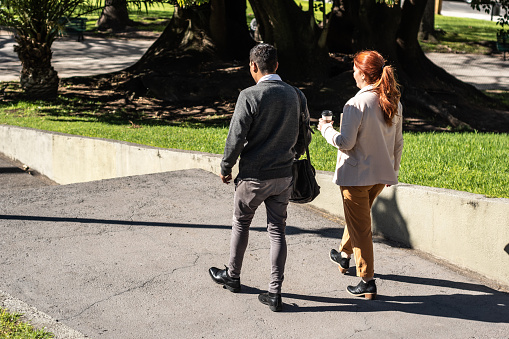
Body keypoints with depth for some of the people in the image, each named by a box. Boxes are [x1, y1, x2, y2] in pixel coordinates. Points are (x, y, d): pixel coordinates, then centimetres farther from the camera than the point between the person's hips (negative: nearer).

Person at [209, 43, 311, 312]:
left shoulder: (249, 96, -16)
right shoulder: (296, 95, 0)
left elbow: (236, 137, -15)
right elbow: (304, 134, 9)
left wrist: (225, 167, 0)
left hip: (253, 176, -4)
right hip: (284, 176, 4)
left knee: (241, 224, 17)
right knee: (277, 231, 10)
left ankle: (232, 276, 34)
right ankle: (275, 293, 10)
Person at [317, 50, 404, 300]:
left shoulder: (356, 104, -21)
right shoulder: (394, 103, 1)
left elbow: (345, 143, -20)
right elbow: (398, 142, 8)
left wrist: (326, 129, -2)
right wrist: (393, 170, 19)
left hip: (356, 174, -7)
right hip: (382, 174, 7)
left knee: (360, 227, 2)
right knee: (358, 216, 28)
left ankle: (367, 282, 6)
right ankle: (344, 256, 48)